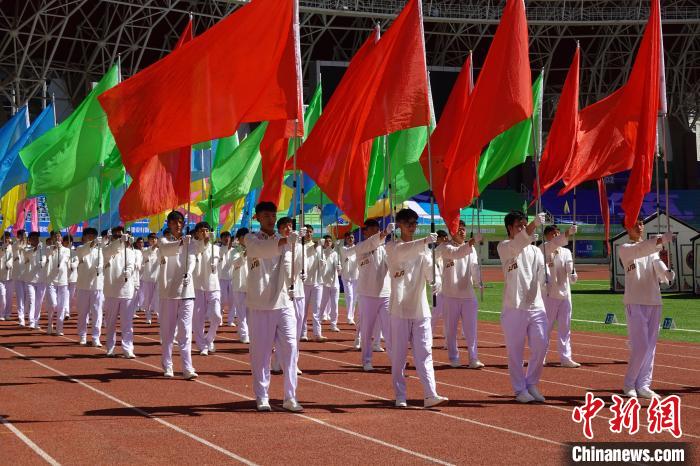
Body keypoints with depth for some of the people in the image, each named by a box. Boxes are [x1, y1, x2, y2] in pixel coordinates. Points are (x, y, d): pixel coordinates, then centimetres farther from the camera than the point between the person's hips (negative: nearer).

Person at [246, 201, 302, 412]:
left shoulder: (283, 241, 12)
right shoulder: (252, 239, 1)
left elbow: (287, 265, 0)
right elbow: (262, 249, -22)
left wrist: (292, 283, -22)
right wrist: (285, 241, -38)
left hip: (283, 302, 3)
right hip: (260, 304, -3)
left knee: (289, 347, -2)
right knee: (261, 351, 1)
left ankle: (290, 397, 3)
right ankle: (262, 397, 11)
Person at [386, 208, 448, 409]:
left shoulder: (423, 249, 11)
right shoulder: (392, 247, -2)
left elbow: (430, 271, 0)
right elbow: (402, 251, -25)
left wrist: (435, 279, -24)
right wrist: (424, 241, -41)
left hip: (421, 309, 3)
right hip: (400, 309, -3)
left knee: (424, 354, -1)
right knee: (399, 355, 2)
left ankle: (430, 395, -6)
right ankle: (400, 397, 10)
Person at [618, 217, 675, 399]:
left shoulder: (653, 248, 15)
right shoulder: (624, 249, -1)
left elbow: (658, 265, -2)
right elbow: (639, 250, -23)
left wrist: (667, 274, -26)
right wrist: (661, 240, -39)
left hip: (654, 302, 6)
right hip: (635, 302, -6)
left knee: (650, 346, 6)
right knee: (641, 346, -10)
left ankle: (643, 385, 14)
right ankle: (629, 384, 5)